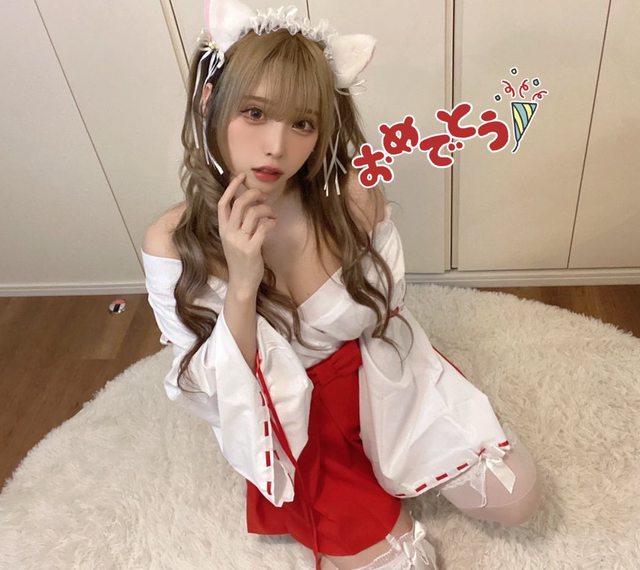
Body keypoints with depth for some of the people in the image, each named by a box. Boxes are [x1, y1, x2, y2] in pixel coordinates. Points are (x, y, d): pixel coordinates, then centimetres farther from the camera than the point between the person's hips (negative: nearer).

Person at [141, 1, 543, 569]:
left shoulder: (353, 197, -19)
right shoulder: (173, 242, -21)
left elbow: (385, 316, -1)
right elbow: (216, 398, -20)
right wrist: (242, 286, -32)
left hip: (379, 381, 2)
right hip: (288, 418, -1)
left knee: (515, 497, -2)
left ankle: (381, 468, 22)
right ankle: (357, 485, 23)